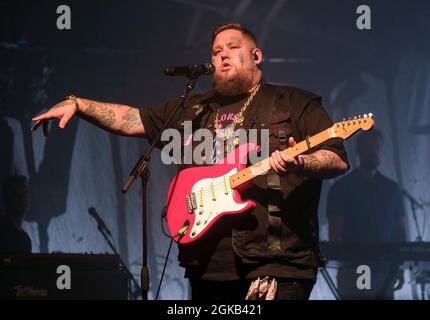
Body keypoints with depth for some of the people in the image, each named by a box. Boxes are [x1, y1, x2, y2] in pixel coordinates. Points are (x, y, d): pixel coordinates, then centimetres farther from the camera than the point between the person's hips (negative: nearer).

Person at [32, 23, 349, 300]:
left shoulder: (296, 103, 5)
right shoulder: (192, 110, 21)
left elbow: (338, 160, -3)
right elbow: (131, 119, 19)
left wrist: (301, 163, -23)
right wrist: (77, 104, 7)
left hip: (276, 263, -5)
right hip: (209, 262, 5)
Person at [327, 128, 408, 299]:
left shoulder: (391, 189, 15)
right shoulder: (342, 188, 4)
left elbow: (400, 232, 16)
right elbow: (334, 233, -2)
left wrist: (400, 267, 5)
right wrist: (346, 258, -16)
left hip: (386, 271, 4)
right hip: (354, 269, -4)